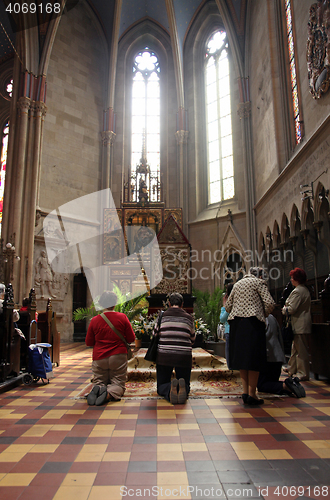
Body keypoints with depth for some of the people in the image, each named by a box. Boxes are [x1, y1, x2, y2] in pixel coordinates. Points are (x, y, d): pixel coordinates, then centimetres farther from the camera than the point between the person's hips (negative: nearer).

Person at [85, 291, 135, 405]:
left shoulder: (95, 320, -3)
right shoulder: (122, 317, -6)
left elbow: (88, 342, 6)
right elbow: (131, 339, 0)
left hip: (99, 358, 1)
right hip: (118, 356, -1)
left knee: (99, 382, 16)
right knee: (118, 384, 7)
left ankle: (97, 389, -19)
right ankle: (109, 393, -26)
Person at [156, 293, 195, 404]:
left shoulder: (161, 316, 3)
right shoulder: (189, 318, 7)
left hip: (164, 356, 0)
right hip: (184, 356, 1)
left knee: (161, 386, 16)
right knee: (186, 385, 18)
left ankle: (169, 390, -23)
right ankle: (182, 387, -21)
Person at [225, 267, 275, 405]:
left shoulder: (237, 284, 21)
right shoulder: (259, 282, 4)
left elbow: (228, 306, 19)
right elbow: (269, 303, -7)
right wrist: (263, 315, 9)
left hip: (236, 322, 6)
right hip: (252, 321, -6)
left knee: (242, 356, 10)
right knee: (253, 357, -2)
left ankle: (245, 391, 10)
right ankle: (252, 394, -1)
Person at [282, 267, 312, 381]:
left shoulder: (297, 291, -18)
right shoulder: (305, 289, 14)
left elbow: (291, 309, -21)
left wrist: (284, 309, -2)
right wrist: (287, 309, 13)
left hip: (300, 325, -10)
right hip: (304, 324, 11)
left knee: (301, 350, -2)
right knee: (295, 348, 19)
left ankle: (303, 374, 5)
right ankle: (292, 369, 31)